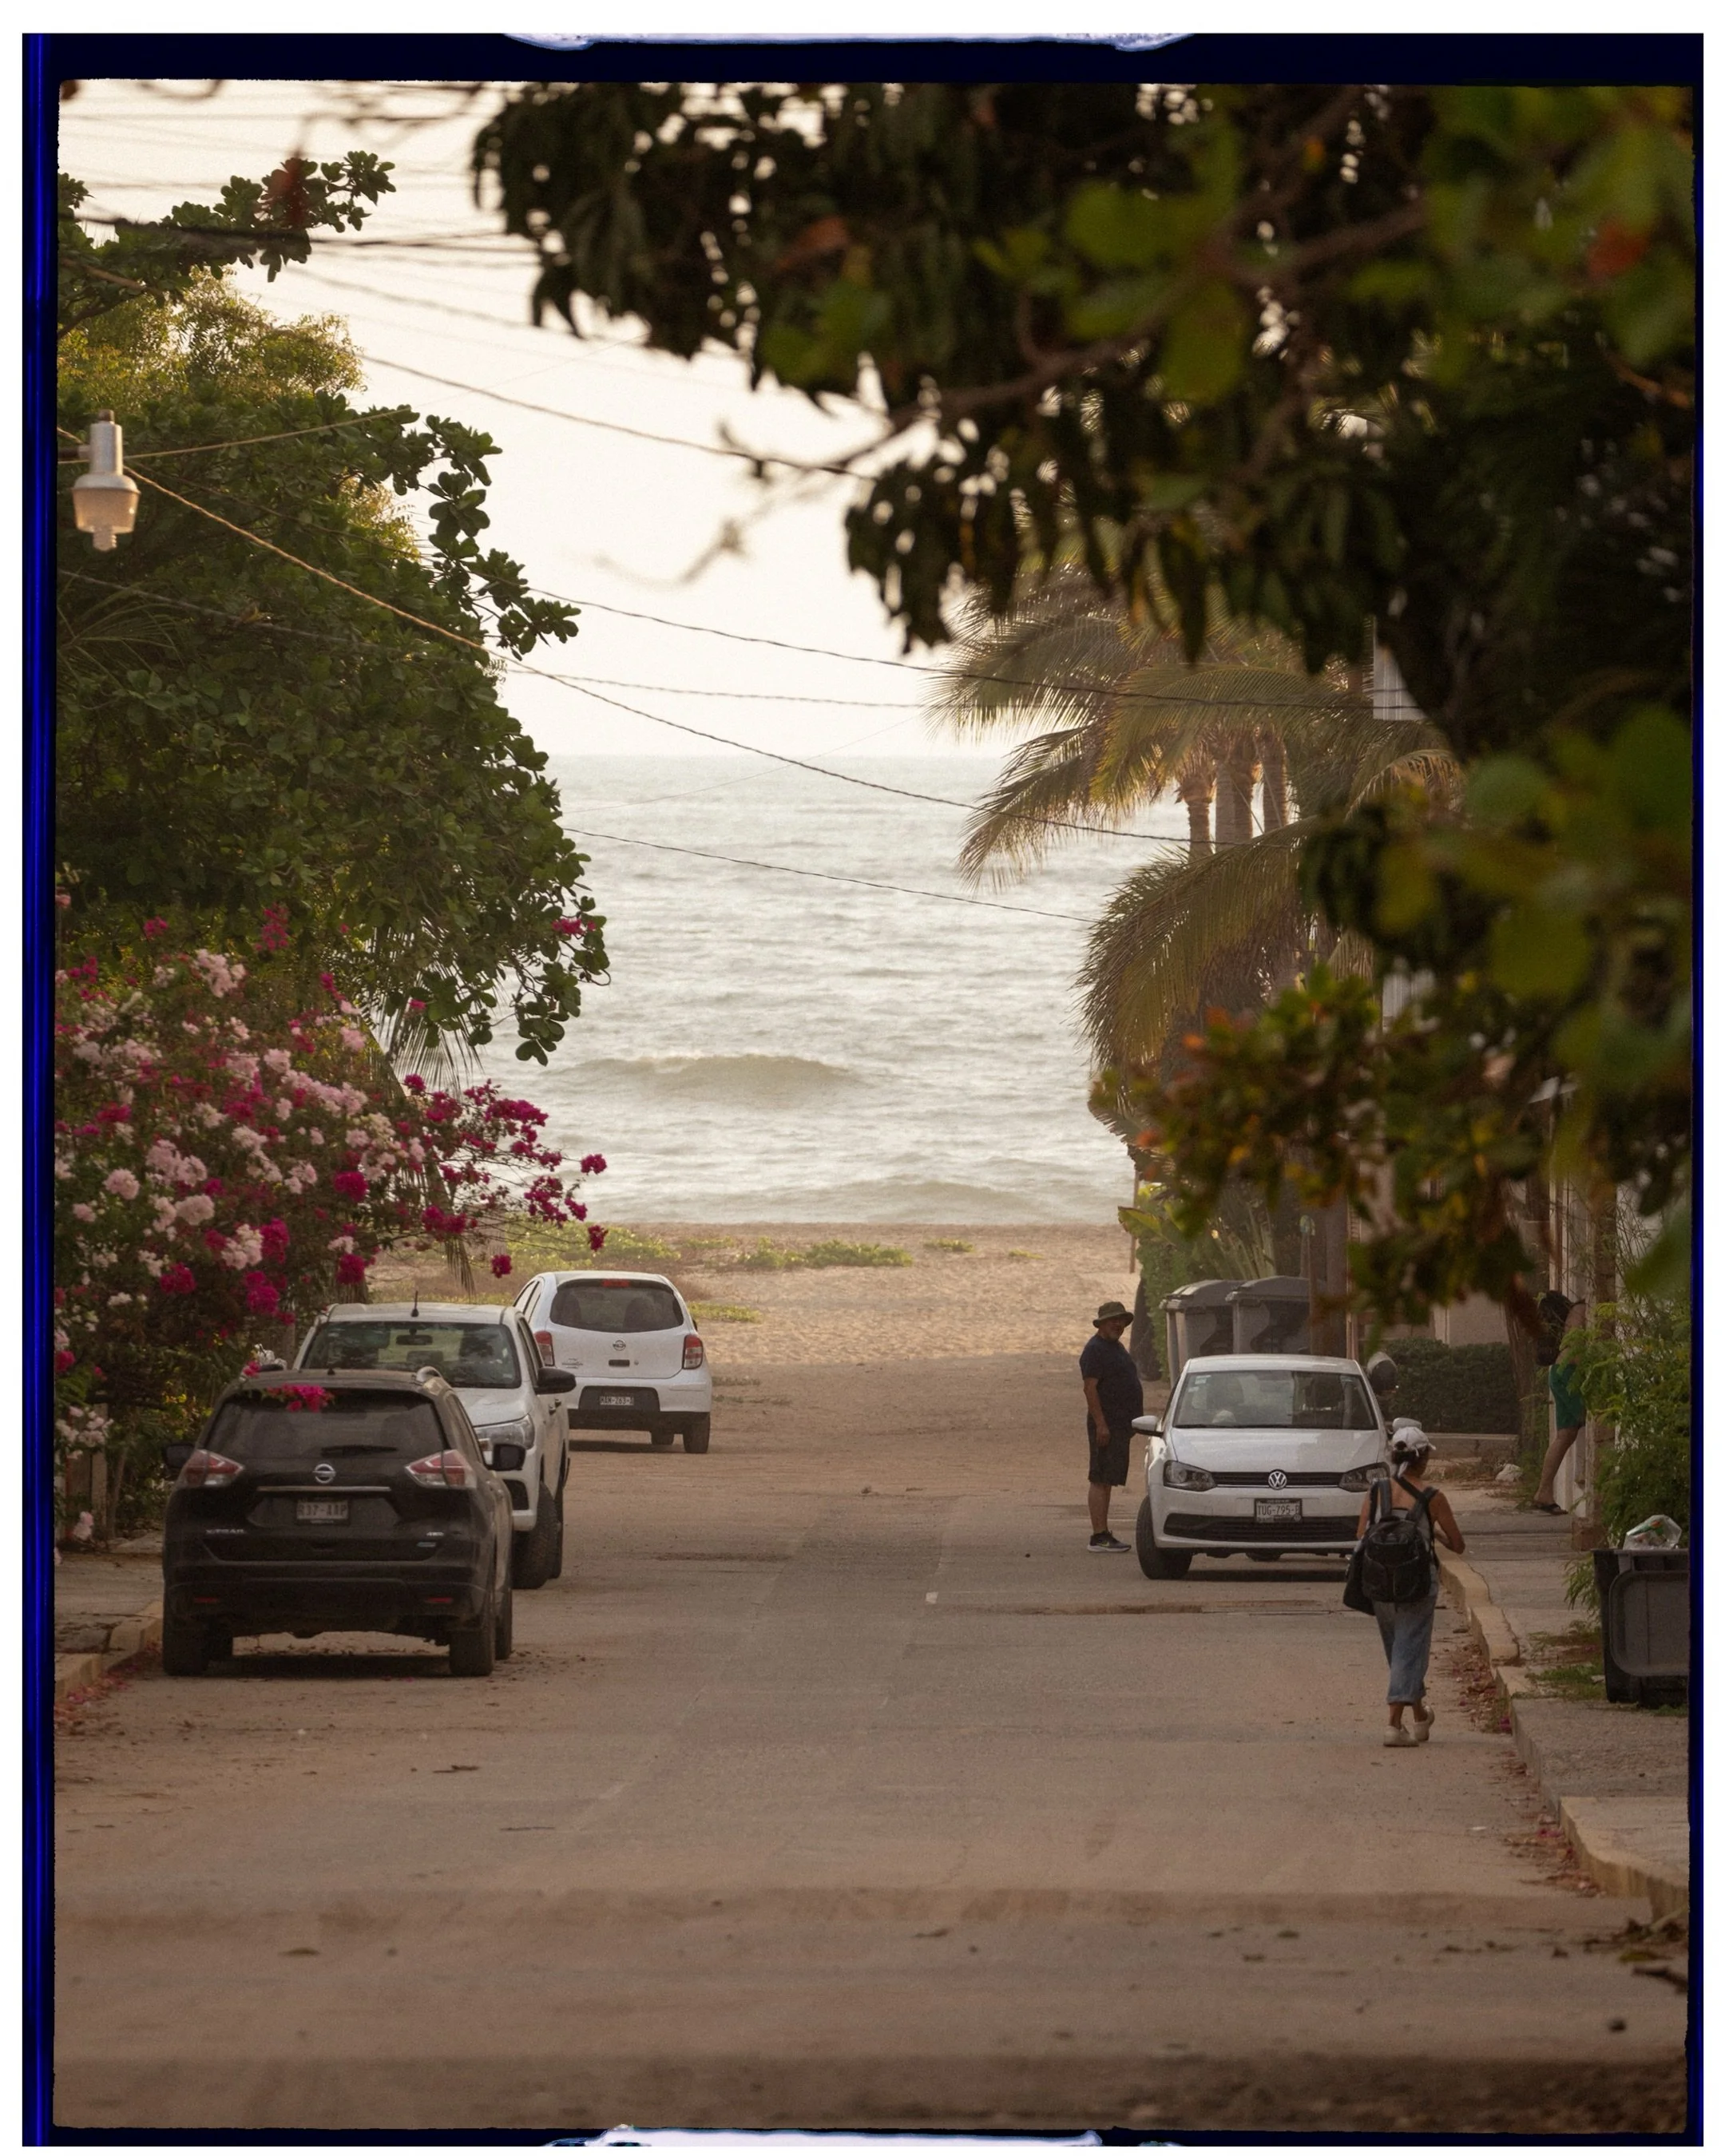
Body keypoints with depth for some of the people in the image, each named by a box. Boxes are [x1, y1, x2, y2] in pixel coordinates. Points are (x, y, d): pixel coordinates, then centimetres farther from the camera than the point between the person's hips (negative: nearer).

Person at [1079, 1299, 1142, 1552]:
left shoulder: (1115, 1347, 19)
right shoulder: (1095, 1350, -13)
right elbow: (1090, 1388, -20)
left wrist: (1132, 1423, 25)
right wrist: (1101, 1424, -25)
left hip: (1121, 1425, 10)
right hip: (1106, 1425, -10)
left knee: (1107, 1482, 12)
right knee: (1101, 1481, -10)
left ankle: (1103, 1534, 15)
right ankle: (1099, 1536, -13)